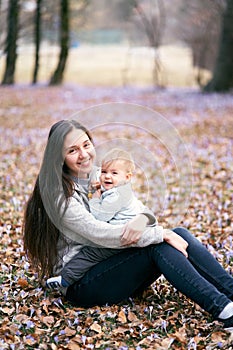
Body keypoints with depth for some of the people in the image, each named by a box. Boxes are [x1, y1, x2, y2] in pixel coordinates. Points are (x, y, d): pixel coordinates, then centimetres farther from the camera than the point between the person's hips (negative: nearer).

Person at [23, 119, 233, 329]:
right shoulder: (60, 194, -13)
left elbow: (142, 209, 6)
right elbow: (100, 234, -23)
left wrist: (142, 219, -20)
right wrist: (162, 234, -23)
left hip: (110, 266, 7)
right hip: (80, 284, -7)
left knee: (180, 234, -14)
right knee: (158, 247, -27)